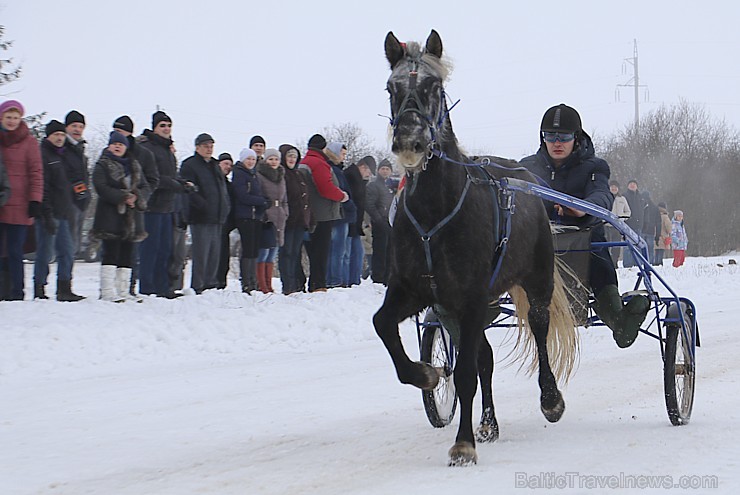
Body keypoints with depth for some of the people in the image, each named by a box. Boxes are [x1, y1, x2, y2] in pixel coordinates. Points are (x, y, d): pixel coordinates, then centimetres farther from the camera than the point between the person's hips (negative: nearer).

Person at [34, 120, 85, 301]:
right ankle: (39, 291, -1)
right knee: (45, 253, -6)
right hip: (49, 214, -9)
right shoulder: (43, 155, -8)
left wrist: (70, 210, 21)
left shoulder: (62, 156, 20)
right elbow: (42, 187, -15)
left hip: (63, 214, 9)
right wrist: (47, 215, -21)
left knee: (67, 252, 6)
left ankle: (64, 289, 10)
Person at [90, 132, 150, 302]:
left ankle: (123, 291, 12)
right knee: (111, 254, -10)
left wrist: (136, 197, -9)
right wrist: (123, 197, -19)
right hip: (110, 217, -5)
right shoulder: (102, 166, 2)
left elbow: (145, 187, 13)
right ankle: (108, 292, -12)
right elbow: (101, 188, -12)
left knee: (127, 256, 7)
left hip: (132, 217, 6)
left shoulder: (134, 166, 18)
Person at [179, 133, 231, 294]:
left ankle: (210, 284, 16)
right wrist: (204, 206, -21)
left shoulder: (215, 166, 22)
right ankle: (197, 287, -8)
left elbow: (223, 189, 29)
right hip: (201, 218, -8)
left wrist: (226, 206, 13)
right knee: (201, 253, -10)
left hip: (217, 217, 8)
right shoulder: (189, 166, -5)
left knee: (214, 252, 9)